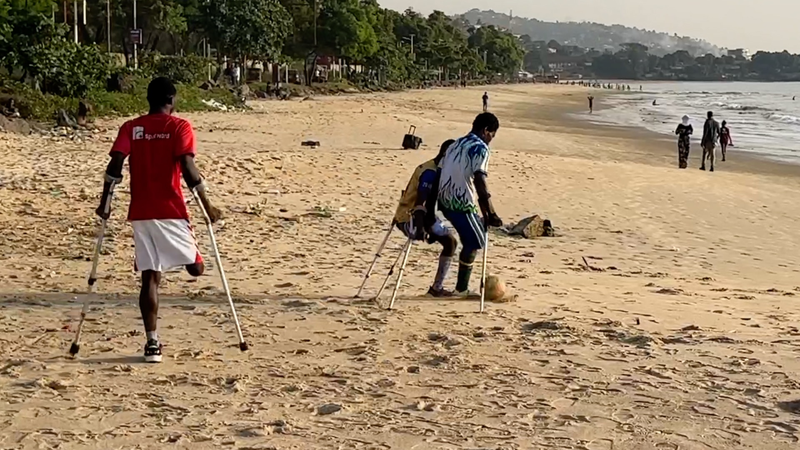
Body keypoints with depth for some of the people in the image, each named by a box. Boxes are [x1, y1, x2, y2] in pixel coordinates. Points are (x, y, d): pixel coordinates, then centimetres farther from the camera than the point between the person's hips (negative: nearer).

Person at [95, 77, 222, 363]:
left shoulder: (130, 128, 8)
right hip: (171, 211, -4)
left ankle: (152, 343, 2)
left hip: (140, 213, 4)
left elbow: (115, 165, -3)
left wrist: (104, 204, 5)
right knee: (195, 268, 14)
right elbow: (188, 169, -12)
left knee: (150, 277, 5)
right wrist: (207, 206, -5)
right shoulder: (179, 127, -2)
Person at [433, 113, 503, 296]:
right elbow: (480, 183, -19)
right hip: (462, 204, -8)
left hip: (445, 200, 8)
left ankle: (463, 285, 22)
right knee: (474, 243, 6)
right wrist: (491, 214, -19)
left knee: (470, 240, 20)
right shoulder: (481, 148, -9)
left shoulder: (456, 145, 17)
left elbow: (439, 173, 17)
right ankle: (461, 288, 10)